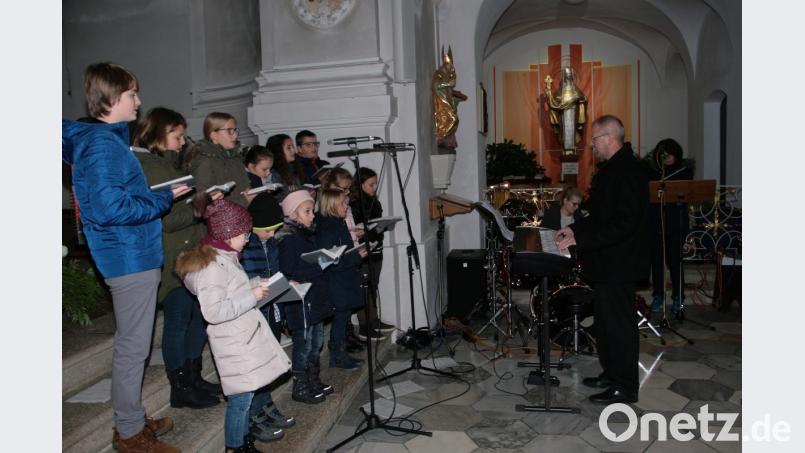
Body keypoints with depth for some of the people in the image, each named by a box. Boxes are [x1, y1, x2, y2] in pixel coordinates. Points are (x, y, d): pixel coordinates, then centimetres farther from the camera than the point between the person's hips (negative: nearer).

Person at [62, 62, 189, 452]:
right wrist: (165, 199, -15)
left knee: (131, 344, 18)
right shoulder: (104, 144, -18)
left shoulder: (91, 137, 10)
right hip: (131, 257, -10)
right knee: (133, 347, 1)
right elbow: (110, 208, -24)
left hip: (131, 256, 10)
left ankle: (131, 419, 31)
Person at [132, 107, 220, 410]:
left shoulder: (170, 163, 17)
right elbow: (163, 219, -20)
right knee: (178, 321, 1)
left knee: (201, 315, 13)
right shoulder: (142, 168, -12)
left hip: (192, 252, 9)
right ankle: (180, 389, 15)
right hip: (169, 258, -9)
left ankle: (192, 377, 28)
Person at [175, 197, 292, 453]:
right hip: (233, 343, -10)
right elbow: (213, 311, -27)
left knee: (255, 386, 20)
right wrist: (252, 296, -21)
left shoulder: (225, 257, 10)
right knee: (241, 397, 0)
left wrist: (254, 284, 9)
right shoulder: (211, 266, -21)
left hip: (246, 335, 10)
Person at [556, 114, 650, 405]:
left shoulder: (627, 172, -19)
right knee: (606, 320, 18)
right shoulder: (612, 169, 14)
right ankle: (611, 373, 32)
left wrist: (581, 239, -27)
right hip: (606, 262, 11)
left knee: (619, 323, -1)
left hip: (618, 263, -10)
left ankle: (625, 387, 12)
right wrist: (575, 229, 11)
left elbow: (624, 223, -26)